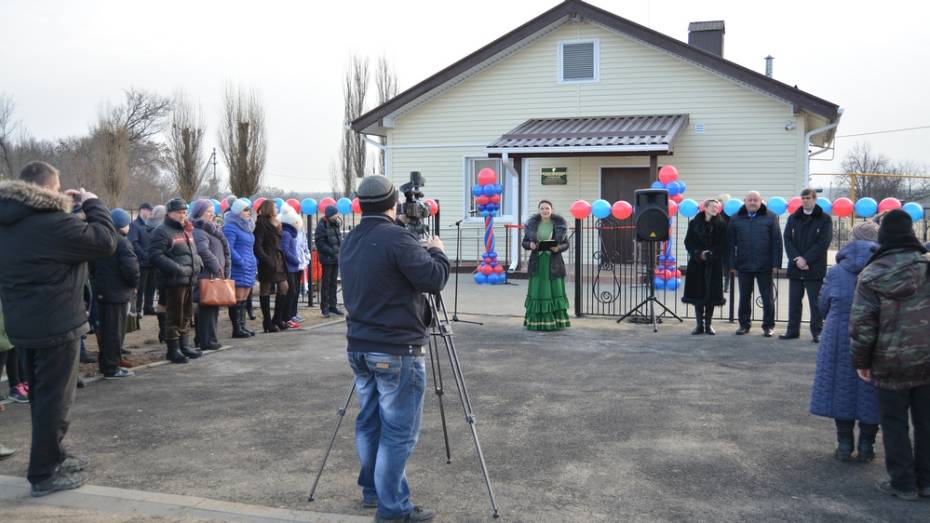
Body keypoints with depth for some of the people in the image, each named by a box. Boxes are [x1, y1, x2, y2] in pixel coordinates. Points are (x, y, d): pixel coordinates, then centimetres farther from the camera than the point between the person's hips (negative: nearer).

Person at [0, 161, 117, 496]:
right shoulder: (52, 222, -21)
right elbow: (105, 241, -18)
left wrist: (69, 208, 11)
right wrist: (92, 204, -5)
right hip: (56, 324, -9)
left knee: (41, 395, 20)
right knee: (55, 399, 1)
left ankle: (53, 457, 33)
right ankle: (44, 474, 9)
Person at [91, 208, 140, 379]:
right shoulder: (122, 242, -17)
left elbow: (92, 265, 15)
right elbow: (130, 268, -24)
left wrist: (99, 280, 18)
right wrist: (134, 283, -7)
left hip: (101, 291, 8)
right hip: (118, 293, -8)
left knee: (104, 328, 17)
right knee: (116, 330, -1)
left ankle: (104, 364, 26)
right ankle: (112, 369, 3)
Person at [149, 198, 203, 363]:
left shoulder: (187, 231, 19)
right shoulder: (162, 232, -9)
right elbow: (155, 255, -18)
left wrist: (197, 263, 10)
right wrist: (176, 268, -24)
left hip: (189, 280, 9)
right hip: (174, 281, -9)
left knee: (187, 315, 16)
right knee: (174, 316, -2)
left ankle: (185, 345, 27)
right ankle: (173, 349, 6)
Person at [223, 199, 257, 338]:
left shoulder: (246, 226, 19)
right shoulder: (231, 227, -9)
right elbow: (228, 248, -17)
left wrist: (253, 261, 15)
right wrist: (241, 262, -19)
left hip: (249, 268, 9)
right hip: (238, 269, -9)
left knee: (244, 299, 11)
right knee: (237, 299, -7)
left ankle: (242, 326, 17)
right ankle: (237, 329, -4)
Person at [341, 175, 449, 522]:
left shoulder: (349, 242, 10)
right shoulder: (396, 237, -17)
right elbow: (434, 279, -18)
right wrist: (436, 251, 2)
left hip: (360, 347, 8)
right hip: (396, 352, -8)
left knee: (369, 423, 18)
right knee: (398, 432, -1)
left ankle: (372, 490, 30)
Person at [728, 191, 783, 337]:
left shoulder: (770, 218, 1)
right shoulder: (736, 219, 6)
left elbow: (777, 242, -1)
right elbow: (731, 243, 6)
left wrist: (776, 263, -6)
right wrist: (732, 264, 0)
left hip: (764, 266, -2)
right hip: (744, 265, 2)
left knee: (767, 297, 4)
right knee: (744, 297, 10)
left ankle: (768, 326, 13)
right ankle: (744, 324, 20)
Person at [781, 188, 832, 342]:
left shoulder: (824, 219, 1)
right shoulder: (793, 218, 11)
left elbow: (823, 242, -7)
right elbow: (787, 239, 4)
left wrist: (805, 259, -14)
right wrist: (797, 259, -11)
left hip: (815, 269, -3)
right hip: (795, 268, 4)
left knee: (816, 302, 0)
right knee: (794, 301, 8)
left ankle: (817, 332, 6)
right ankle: (792, 330, 16)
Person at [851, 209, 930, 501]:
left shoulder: (871, 275, -10)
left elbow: (861, 323, -9)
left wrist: (861, 361, 1)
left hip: (890, 364, -2)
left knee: (894, 423, 9)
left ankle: (903, 483, 14)